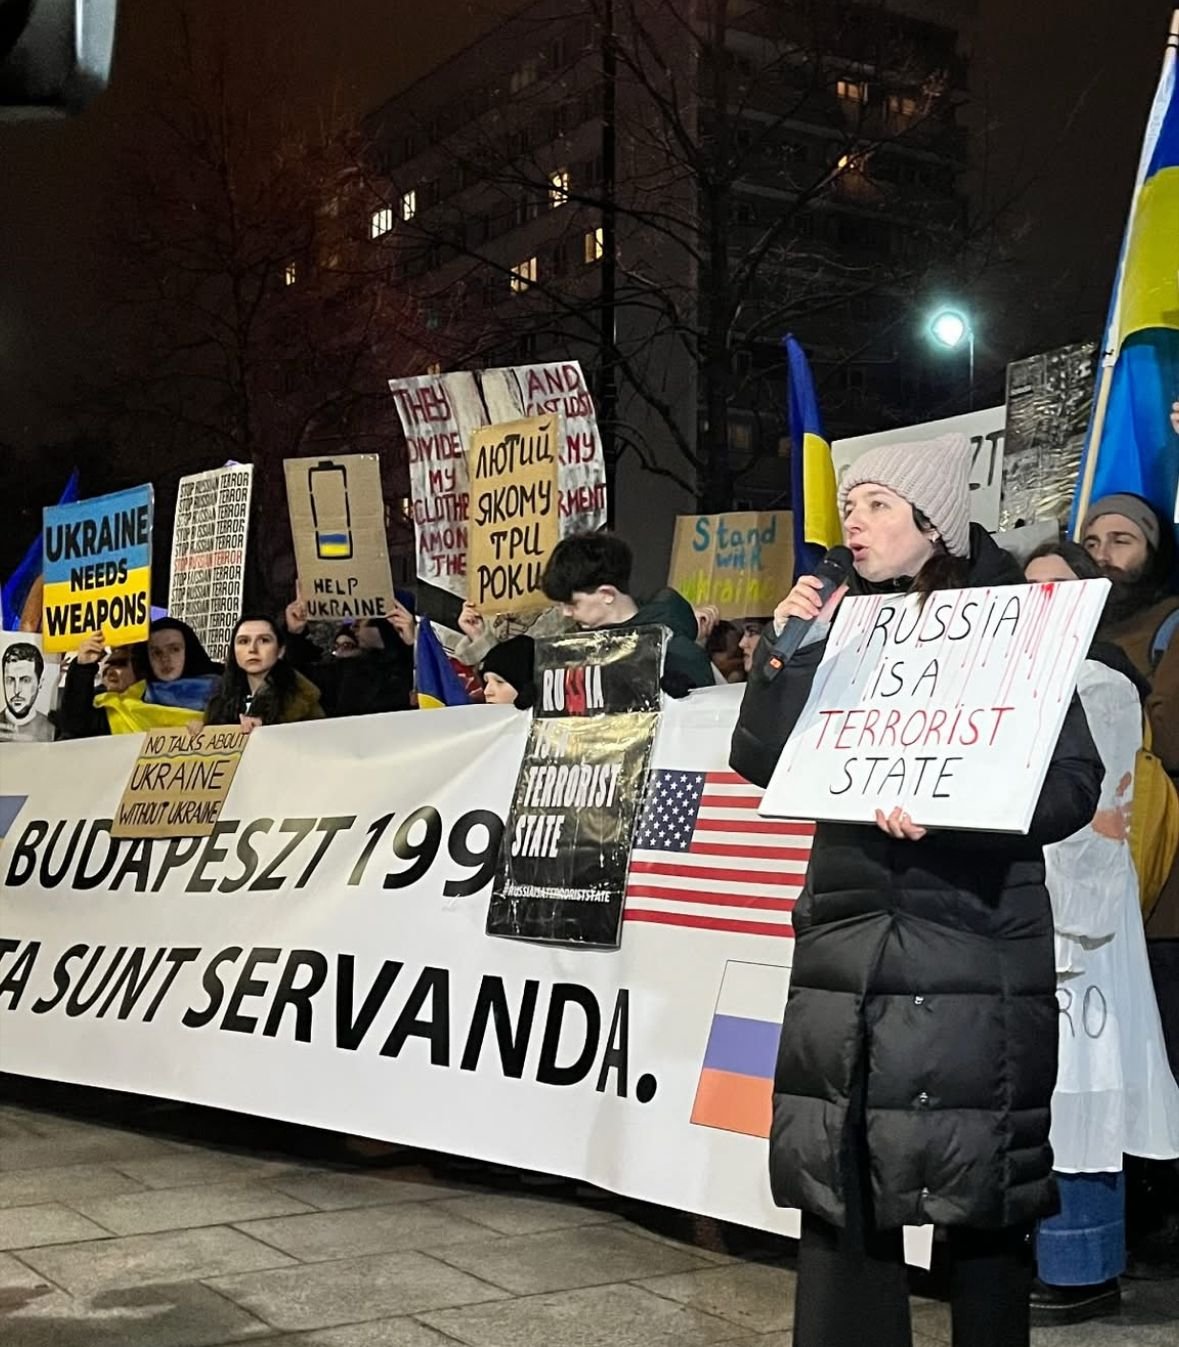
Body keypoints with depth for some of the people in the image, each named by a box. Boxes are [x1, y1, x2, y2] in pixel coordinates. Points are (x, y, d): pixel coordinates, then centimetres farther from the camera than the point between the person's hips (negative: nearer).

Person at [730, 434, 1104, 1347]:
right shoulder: (842, 625, 12)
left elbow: (1072, 783, -8)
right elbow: (761, 761, 7)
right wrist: (788, 651, -5)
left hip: (976, 951, -4)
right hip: (846, 942, 4)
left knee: (983, 1196, 2)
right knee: (837, 1189, 5)